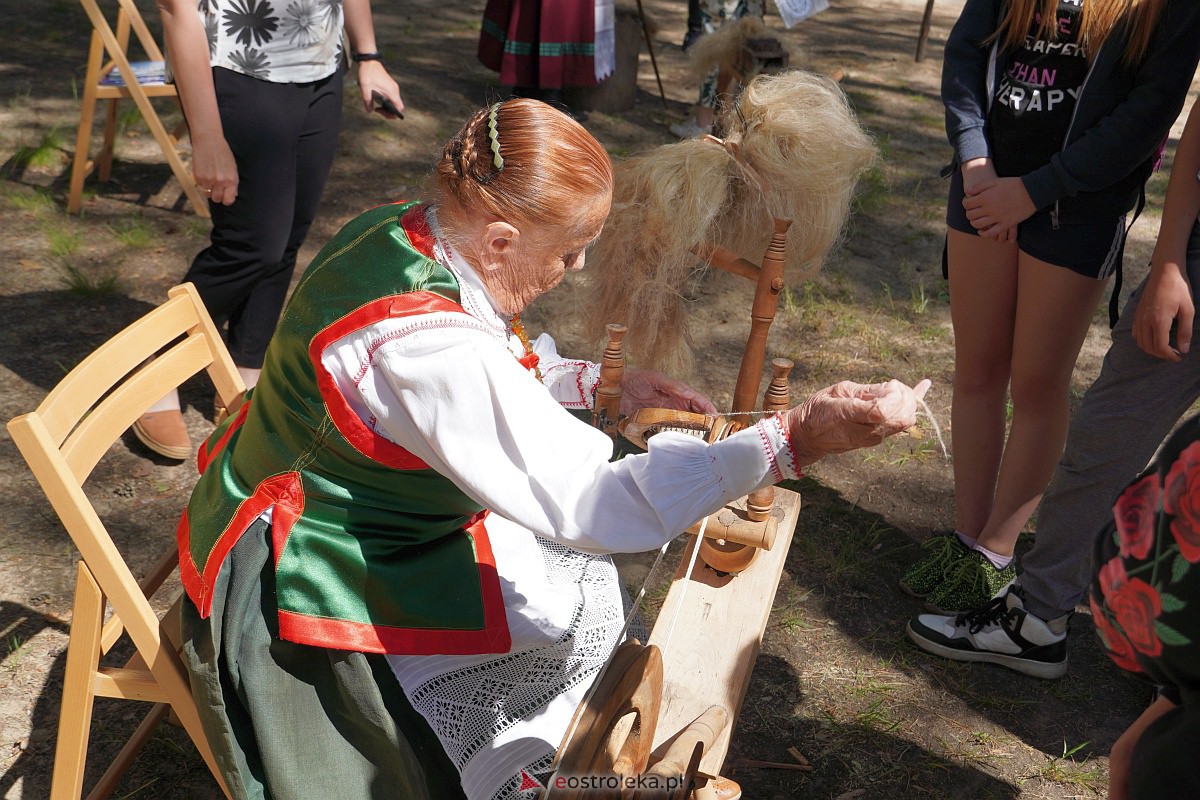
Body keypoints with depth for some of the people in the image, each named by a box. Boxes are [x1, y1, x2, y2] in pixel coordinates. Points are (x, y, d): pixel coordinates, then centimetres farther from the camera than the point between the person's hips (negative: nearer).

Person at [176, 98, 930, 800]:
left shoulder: (400, 232, -7)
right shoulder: (422, 344, -37)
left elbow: (492, 377, 12)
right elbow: (590, 506, -38)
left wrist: (599, 384, 1)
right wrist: (793, 439, -40)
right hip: (304, 590, -9)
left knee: (577, 561, 8)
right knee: (582, 613, -6)